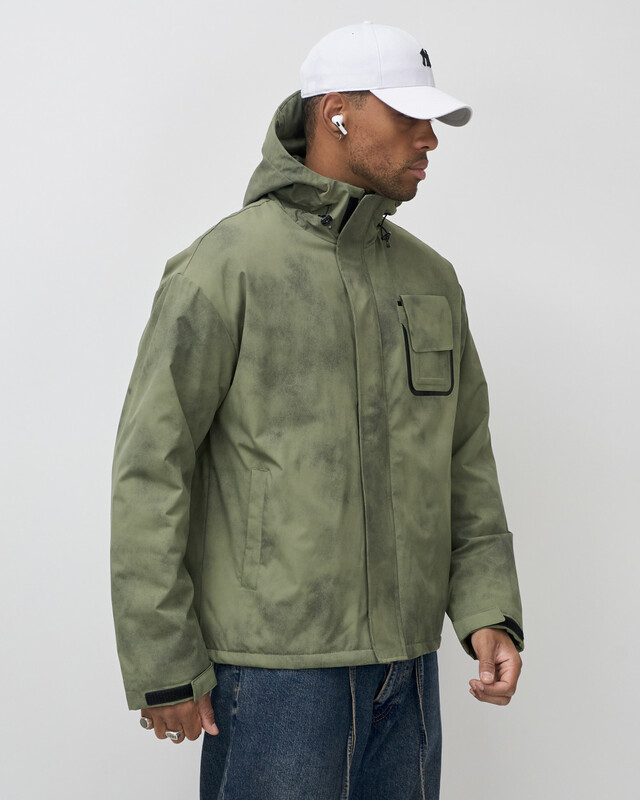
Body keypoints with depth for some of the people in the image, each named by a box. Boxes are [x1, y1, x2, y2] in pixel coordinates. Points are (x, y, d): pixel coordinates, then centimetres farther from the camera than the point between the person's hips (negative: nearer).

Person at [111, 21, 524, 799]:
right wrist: (163, 668, -11)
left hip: (406, 665, 6)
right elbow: (148, 471, -10)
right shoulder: (227, 267, -8)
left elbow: (468, 467, 15)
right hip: (275, 666, -6)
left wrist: (489, 613, 2)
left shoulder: (431, 279, 11)